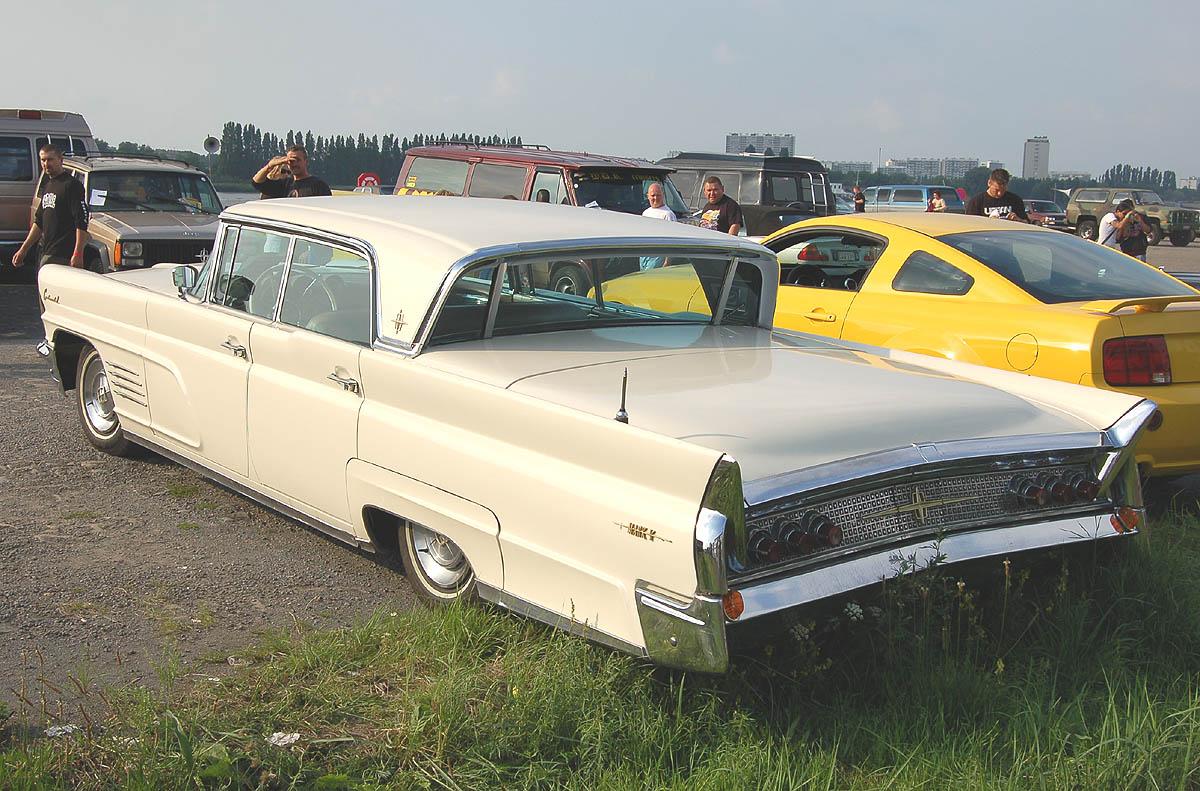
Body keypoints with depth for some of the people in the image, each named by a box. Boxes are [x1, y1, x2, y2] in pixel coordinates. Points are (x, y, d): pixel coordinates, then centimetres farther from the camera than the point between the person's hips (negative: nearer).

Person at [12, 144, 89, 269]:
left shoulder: (72, 185, -8)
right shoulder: (47, 186, 20)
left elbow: (82, 223, -16)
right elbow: (38, 222, 27)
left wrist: (78, 254, -23)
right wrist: (23, 249, 23)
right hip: (46, 254, 9)